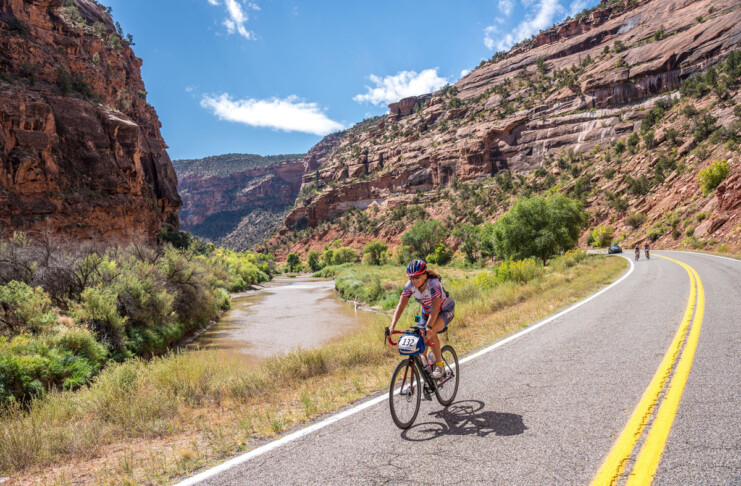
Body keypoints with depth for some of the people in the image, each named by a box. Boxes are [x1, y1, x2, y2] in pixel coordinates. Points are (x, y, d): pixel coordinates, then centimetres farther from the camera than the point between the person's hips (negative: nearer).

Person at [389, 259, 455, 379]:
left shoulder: (433, 284, -34)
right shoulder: (410, 286, -20)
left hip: (445, 311, -5)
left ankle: (439, 364, -15)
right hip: (427, 312, 6)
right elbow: (401, 305, -25)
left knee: (430, 332, -31)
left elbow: (435, 307, -43)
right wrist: (392, 326, -37)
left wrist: (429, 327, -56)